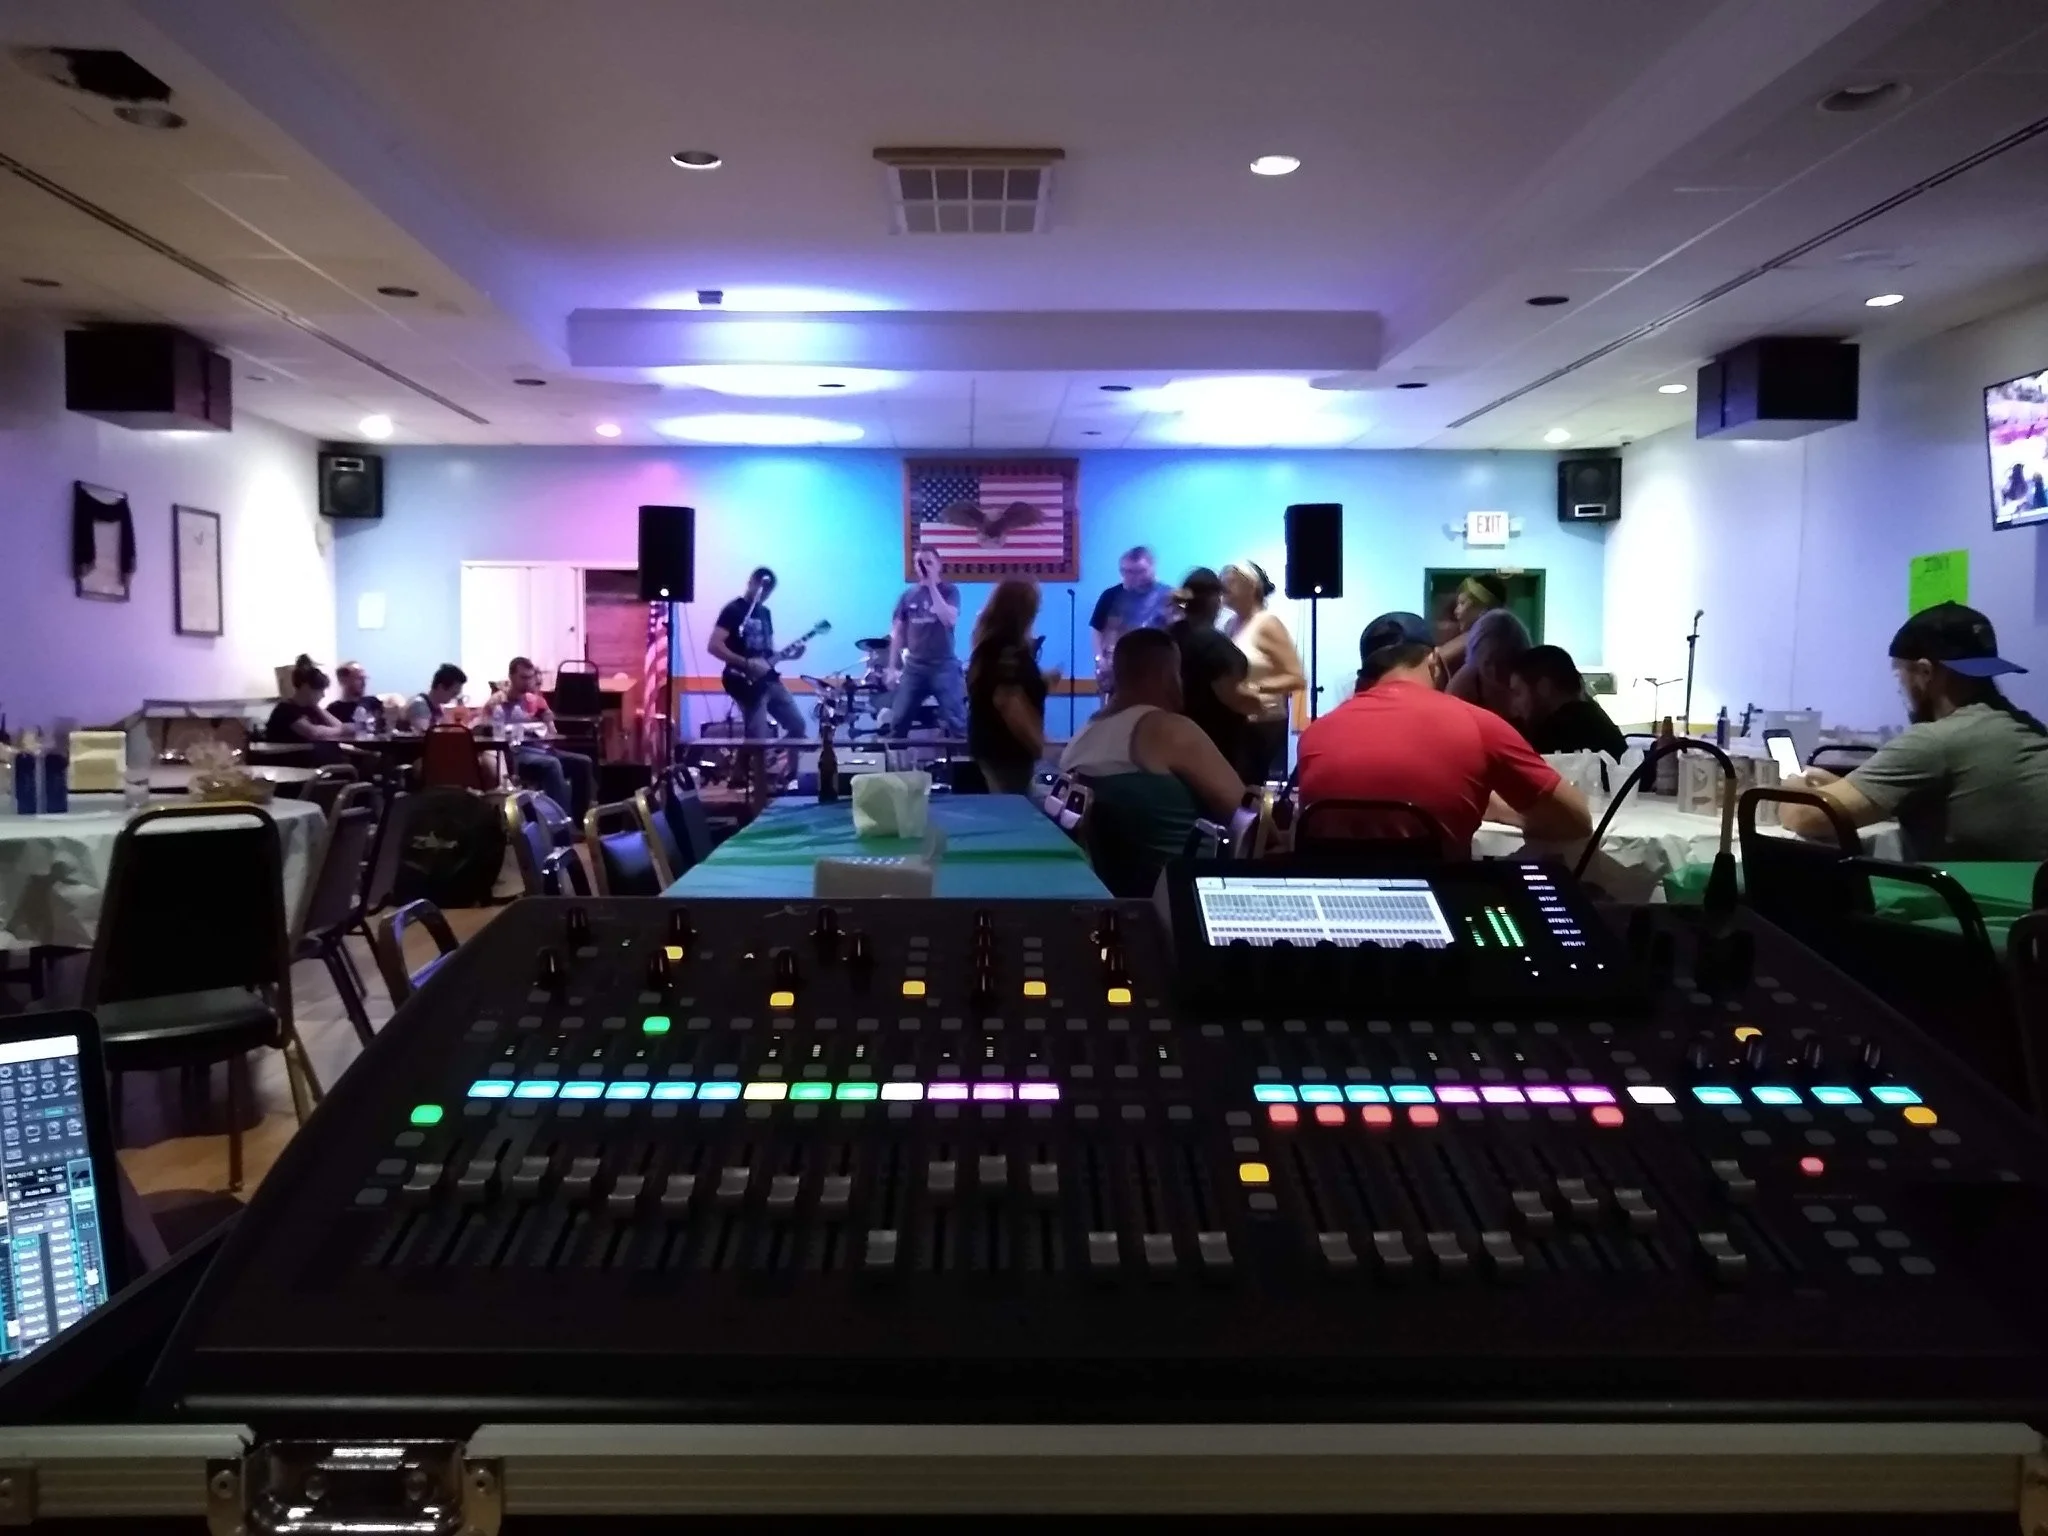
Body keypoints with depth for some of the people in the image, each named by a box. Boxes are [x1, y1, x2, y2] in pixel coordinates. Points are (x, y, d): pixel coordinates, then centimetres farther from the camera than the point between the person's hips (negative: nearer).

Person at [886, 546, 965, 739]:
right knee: (897, 721, 3)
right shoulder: (908, 596, 7)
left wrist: (932, 586, -19)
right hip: (914, 667, 3)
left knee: (956, 723, -6)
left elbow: (950, 619, -20)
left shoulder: (949, 591, -1)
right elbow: (898, 632, 12)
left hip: (944, 667, -3)